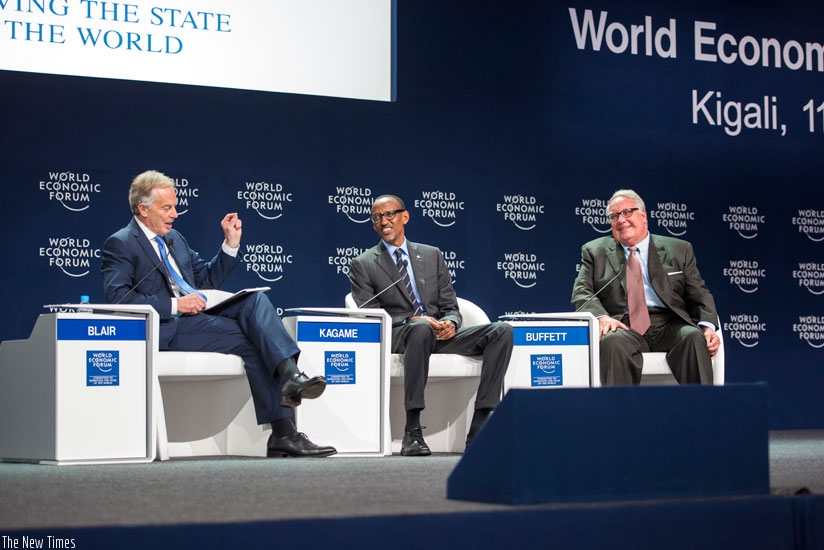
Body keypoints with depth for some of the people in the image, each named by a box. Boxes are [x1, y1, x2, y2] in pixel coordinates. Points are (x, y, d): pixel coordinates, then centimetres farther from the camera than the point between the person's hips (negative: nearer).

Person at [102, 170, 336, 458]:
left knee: (255, 300, -22)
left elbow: (208, 277, 28)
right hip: (166, 328, -7)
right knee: (251, 340, -25)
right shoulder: (120, 244, 0)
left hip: (199, 315, 7)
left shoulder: (174, 239, 25)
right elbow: (117, 297, -15)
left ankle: (290, 375, -43)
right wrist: (174, 304, -20)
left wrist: (231, 244, 14)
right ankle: (283, 432, -26)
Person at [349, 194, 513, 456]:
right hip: (397, 336, -4)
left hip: (441, 334, 4)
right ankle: (412, 432, -40)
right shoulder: (363, 265, 9)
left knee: (502, 331, -20)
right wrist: (411, 321, -18)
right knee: (420, 329, -42)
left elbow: (451, 307, 17)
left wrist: (450, 323, -9)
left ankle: (479, 428, -26)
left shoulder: (432, 255, 20)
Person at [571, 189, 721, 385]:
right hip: (624, 327, -1)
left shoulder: (679, 250, 18)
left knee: (695, 338, -32)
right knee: (612, 342, -36)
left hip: (670, 325, 1)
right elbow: (581, 293, 8)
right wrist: (601, 316, -15)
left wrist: (708, 326, -8)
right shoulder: (595, 252, 18)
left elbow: (699, 294, 13)